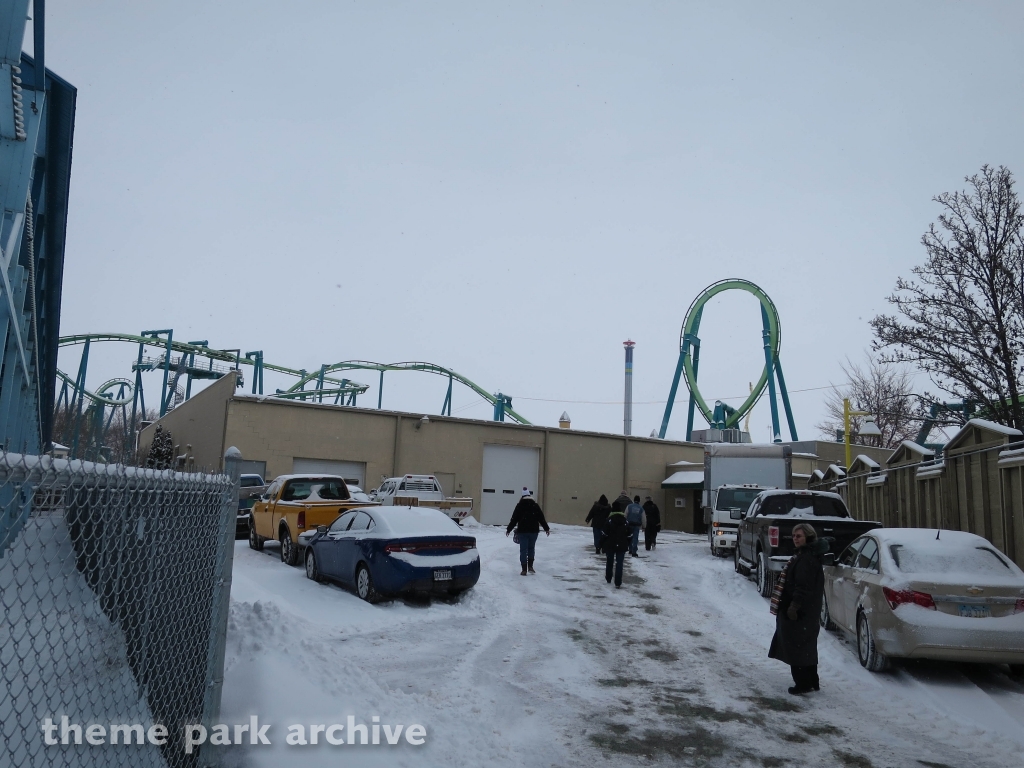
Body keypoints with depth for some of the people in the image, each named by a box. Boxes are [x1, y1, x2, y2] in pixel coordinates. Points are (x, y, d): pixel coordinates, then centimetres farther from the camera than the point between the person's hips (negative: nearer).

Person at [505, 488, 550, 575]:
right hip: (534, 531, 1)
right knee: (531, 548, 18)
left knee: (523, 550, 2)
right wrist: (546, 529, 11)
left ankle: (524, 570, -1)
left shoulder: (519, 506, -1)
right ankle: (530, 566, 8)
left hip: (522, 531, -1)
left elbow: (514, 519, 0)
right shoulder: (535, 505, 2)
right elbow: (541, 518, 3)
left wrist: (508, 529, 10)